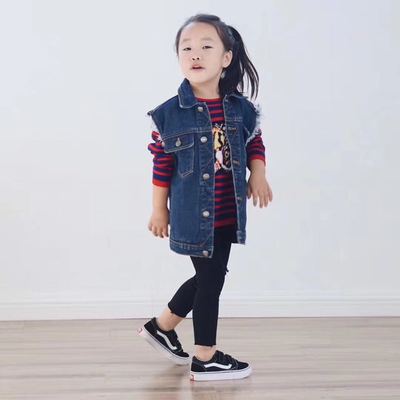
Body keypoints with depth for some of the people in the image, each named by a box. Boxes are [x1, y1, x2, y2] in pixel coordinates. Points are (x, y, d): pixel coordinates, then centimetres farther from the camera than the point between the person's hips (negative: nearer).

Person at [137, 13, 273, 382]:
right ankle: (206, 359, 19)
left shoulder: (241, 109, -1)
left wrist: (258, 174, -4)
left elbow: (255, 144, 13)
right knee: (210, 279, 2)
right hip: (192, 214, -5)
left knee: (209, 278, 16)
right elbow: (162, 167, -5)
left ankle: (162, 326, 38)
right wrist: (159, 210, -1)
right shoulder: (170, 114, -11)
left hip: (226, 213, 5)